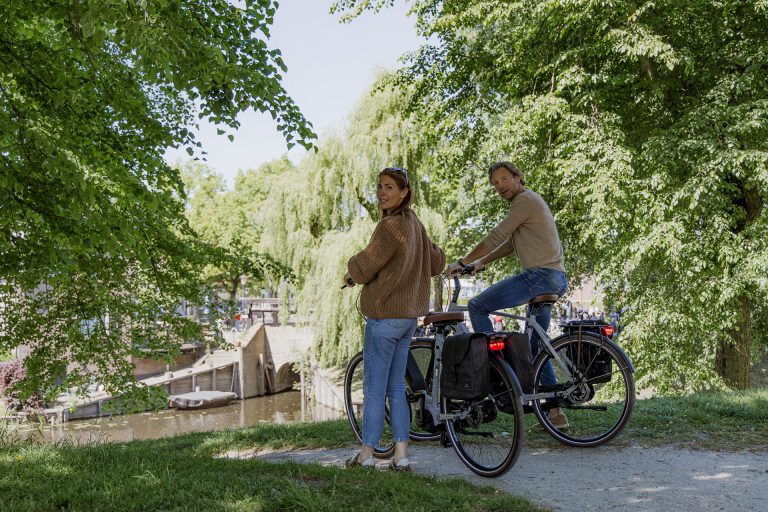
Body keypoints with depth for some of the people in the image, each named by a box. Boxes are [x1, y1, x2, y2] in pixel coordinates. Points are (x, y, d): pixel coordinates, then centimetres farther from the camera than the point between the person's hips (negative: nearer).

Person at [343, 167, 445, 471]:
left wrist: (351, 274, 8)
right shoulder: (415, 224, 9)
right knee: (397, 387, 12)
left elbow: (364, 267, -14)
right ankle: (401, 455, 13)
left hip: (384, 315, -8)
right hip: (409, 315, 8)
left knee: (374, 388, 1)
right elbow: (436, 263, 20)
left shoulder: (391, 225, -17)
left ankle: (366, 454, 10)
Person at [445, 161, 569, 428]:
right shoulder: (528, 202, 26)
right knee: (535, 345, 14)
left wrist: (462, 262, -6)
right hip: (554, 279, 11)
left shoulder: (526, 199, -7)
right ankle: (556, 412, 16)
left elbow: (495, 237, -11)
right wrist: (481, 262, 20)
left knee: (477, 306, -9)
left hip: (541, 274, -11)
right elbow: (510, 244, 27)